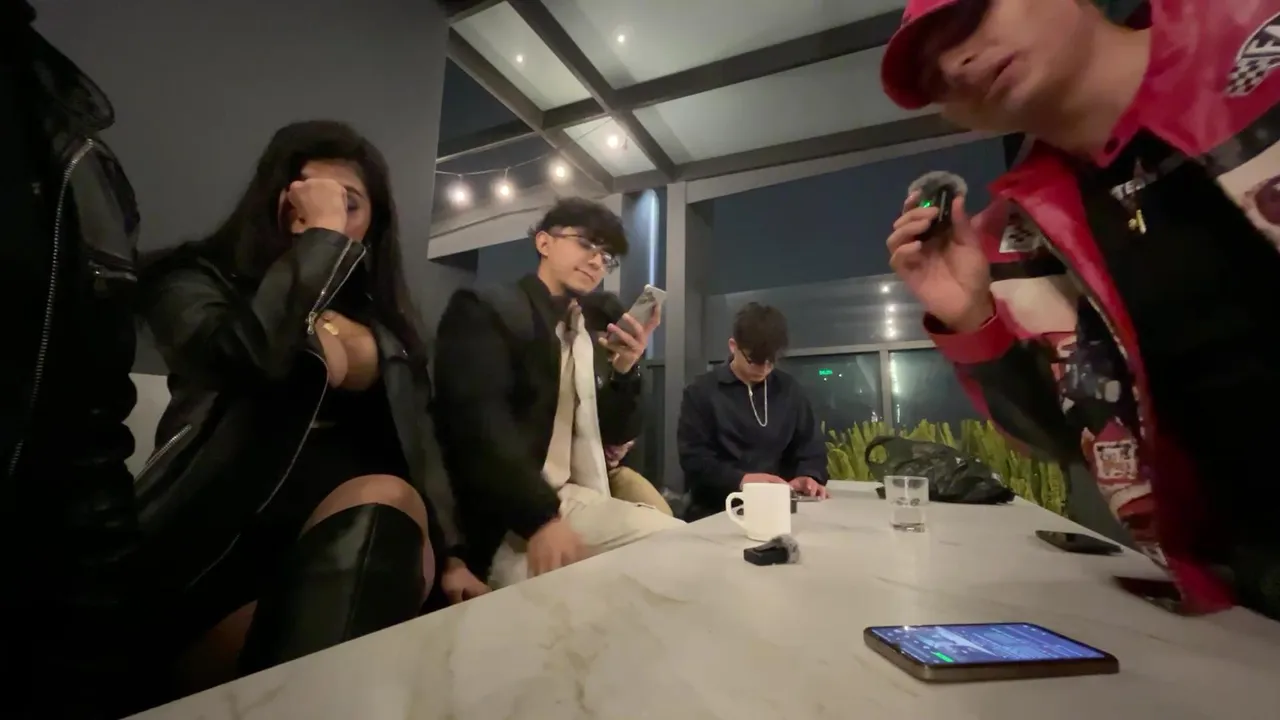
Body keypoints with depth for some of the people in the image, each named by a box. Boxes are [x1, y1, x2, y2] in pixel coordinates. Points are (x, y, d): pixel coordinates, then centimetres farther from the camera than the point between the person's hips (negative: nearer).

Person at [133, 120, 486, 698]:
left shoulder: (384, 322, 16)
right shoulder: (196, 282, 8)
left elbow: (418, 441, 10)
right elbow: (247, 352, -19)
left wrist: (445, 555, 0)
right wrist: (320, 236, -8)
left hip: (357, 534, 4)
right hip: (215, 546, -3)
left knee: (387, 498, -31)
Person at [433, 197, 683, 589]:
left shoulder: (590, 342, 14)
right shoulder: (484, 309, -4)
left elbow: (614, 435, 12)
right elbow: (478, 421, -19)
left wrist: (624, 369, -5)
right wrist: (539, 517, -27)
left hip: (573, 499, 7)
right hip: (504, 518, -6)